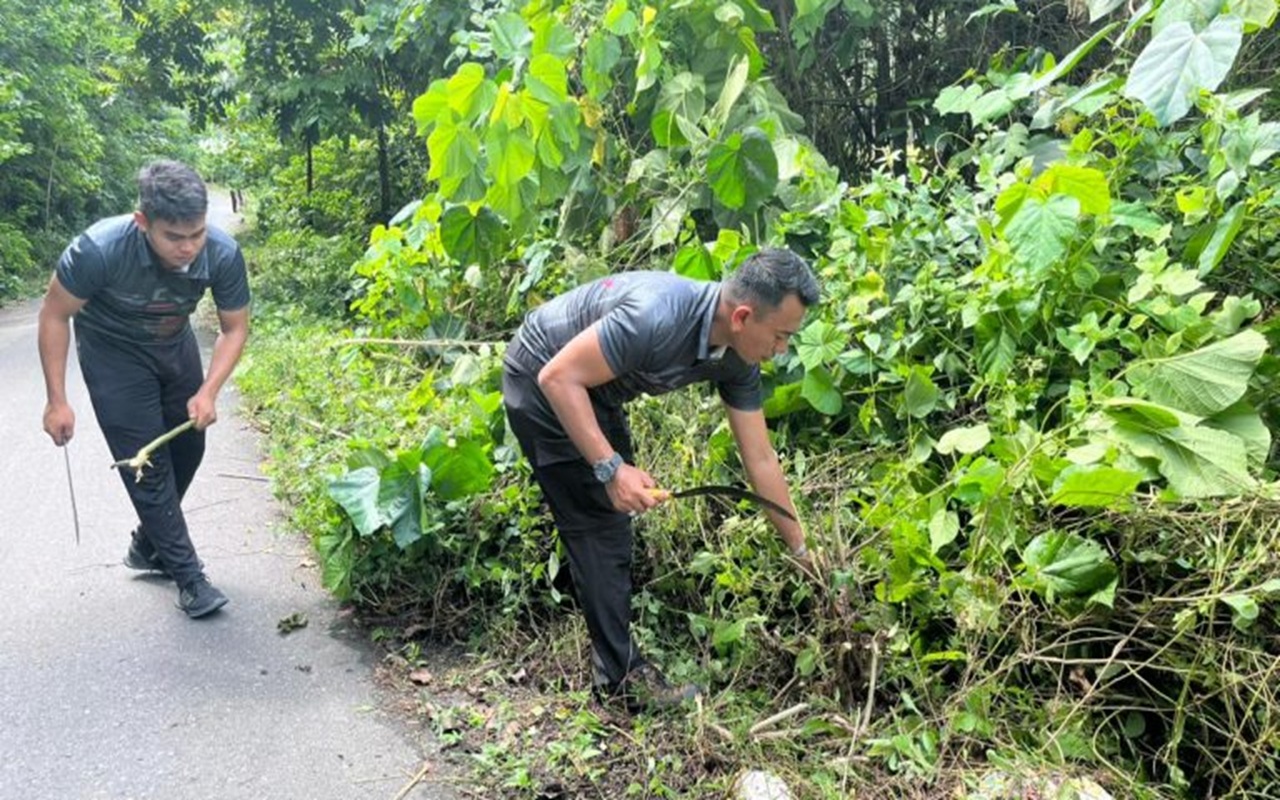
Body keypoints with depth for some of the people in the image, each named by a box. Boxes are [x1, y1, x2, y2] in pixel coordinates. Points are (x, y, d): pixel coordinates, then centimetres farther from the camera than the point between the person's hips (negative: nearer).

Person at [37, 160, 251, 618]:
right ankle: (188, 576, 3)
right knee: (147, 464, -7)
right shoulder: (99, 249, -36)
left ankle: (148, 546, 33)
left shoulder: (223, 254, -28)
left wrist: (208, 391, -26)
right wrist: (57, 401, -17)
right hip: (112, 352, -4)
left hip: (174, 344, 4)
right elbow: (55, 315, -19)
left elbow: (235, 328, -13)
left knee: (187, 450, 11)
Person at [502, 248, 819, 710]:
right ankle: (623, 678, 4)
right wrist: (611, 468, -35)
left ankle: (612, 667, 30)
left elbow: (760, 459, -3)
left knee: (614, 520, 15)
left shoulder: (737, 359, -11)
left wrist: (800, 548, 1)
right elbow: (558, 377, -33)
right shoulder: (659, 317, -38)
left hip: (595, 388, 9)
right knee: (596, 526, -7)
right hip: (543, 383, -9)